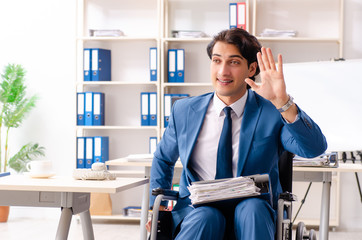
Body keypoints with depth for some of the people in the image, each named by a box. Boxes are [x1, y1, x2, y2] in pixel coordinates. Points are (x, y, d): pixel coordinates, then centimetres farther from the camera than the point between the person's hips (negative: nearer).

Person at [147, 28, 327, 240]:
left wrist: (282, 102, -33)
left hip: (253, 214, -1)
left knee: (251, 208, -35)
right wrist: (157, 205, 10)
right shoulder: (184, 111, 6)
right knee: (206, 217, -33)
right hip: (197, 211, 2)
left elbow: (315, 149, -21)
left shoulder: (272, 113, -4)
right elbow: (163, 158, 23)